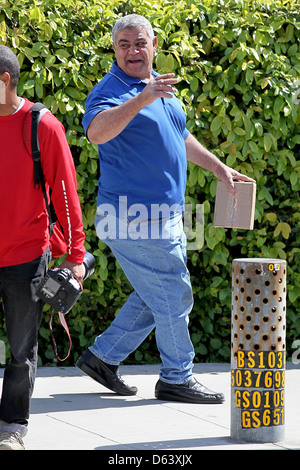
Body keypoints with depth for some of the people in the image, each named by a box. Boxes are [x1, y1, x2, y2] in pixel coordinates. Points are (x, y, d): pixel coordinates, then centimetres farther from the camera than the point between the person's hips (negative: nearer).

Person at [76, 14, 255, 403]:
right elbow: (96, 131, -36)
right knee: (174, 296, -4)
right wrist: (141, 100, -44)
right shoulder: (110, 91, -14)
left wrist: (218, 168, 28)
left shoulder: (161, 87, 16)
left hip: (163, 216, 9)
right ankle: (177, 378, 8)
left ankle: (102, 356, 24)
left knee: (154, 296, 16)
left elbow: (181, 137, 30)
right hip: (134, 218, -9)